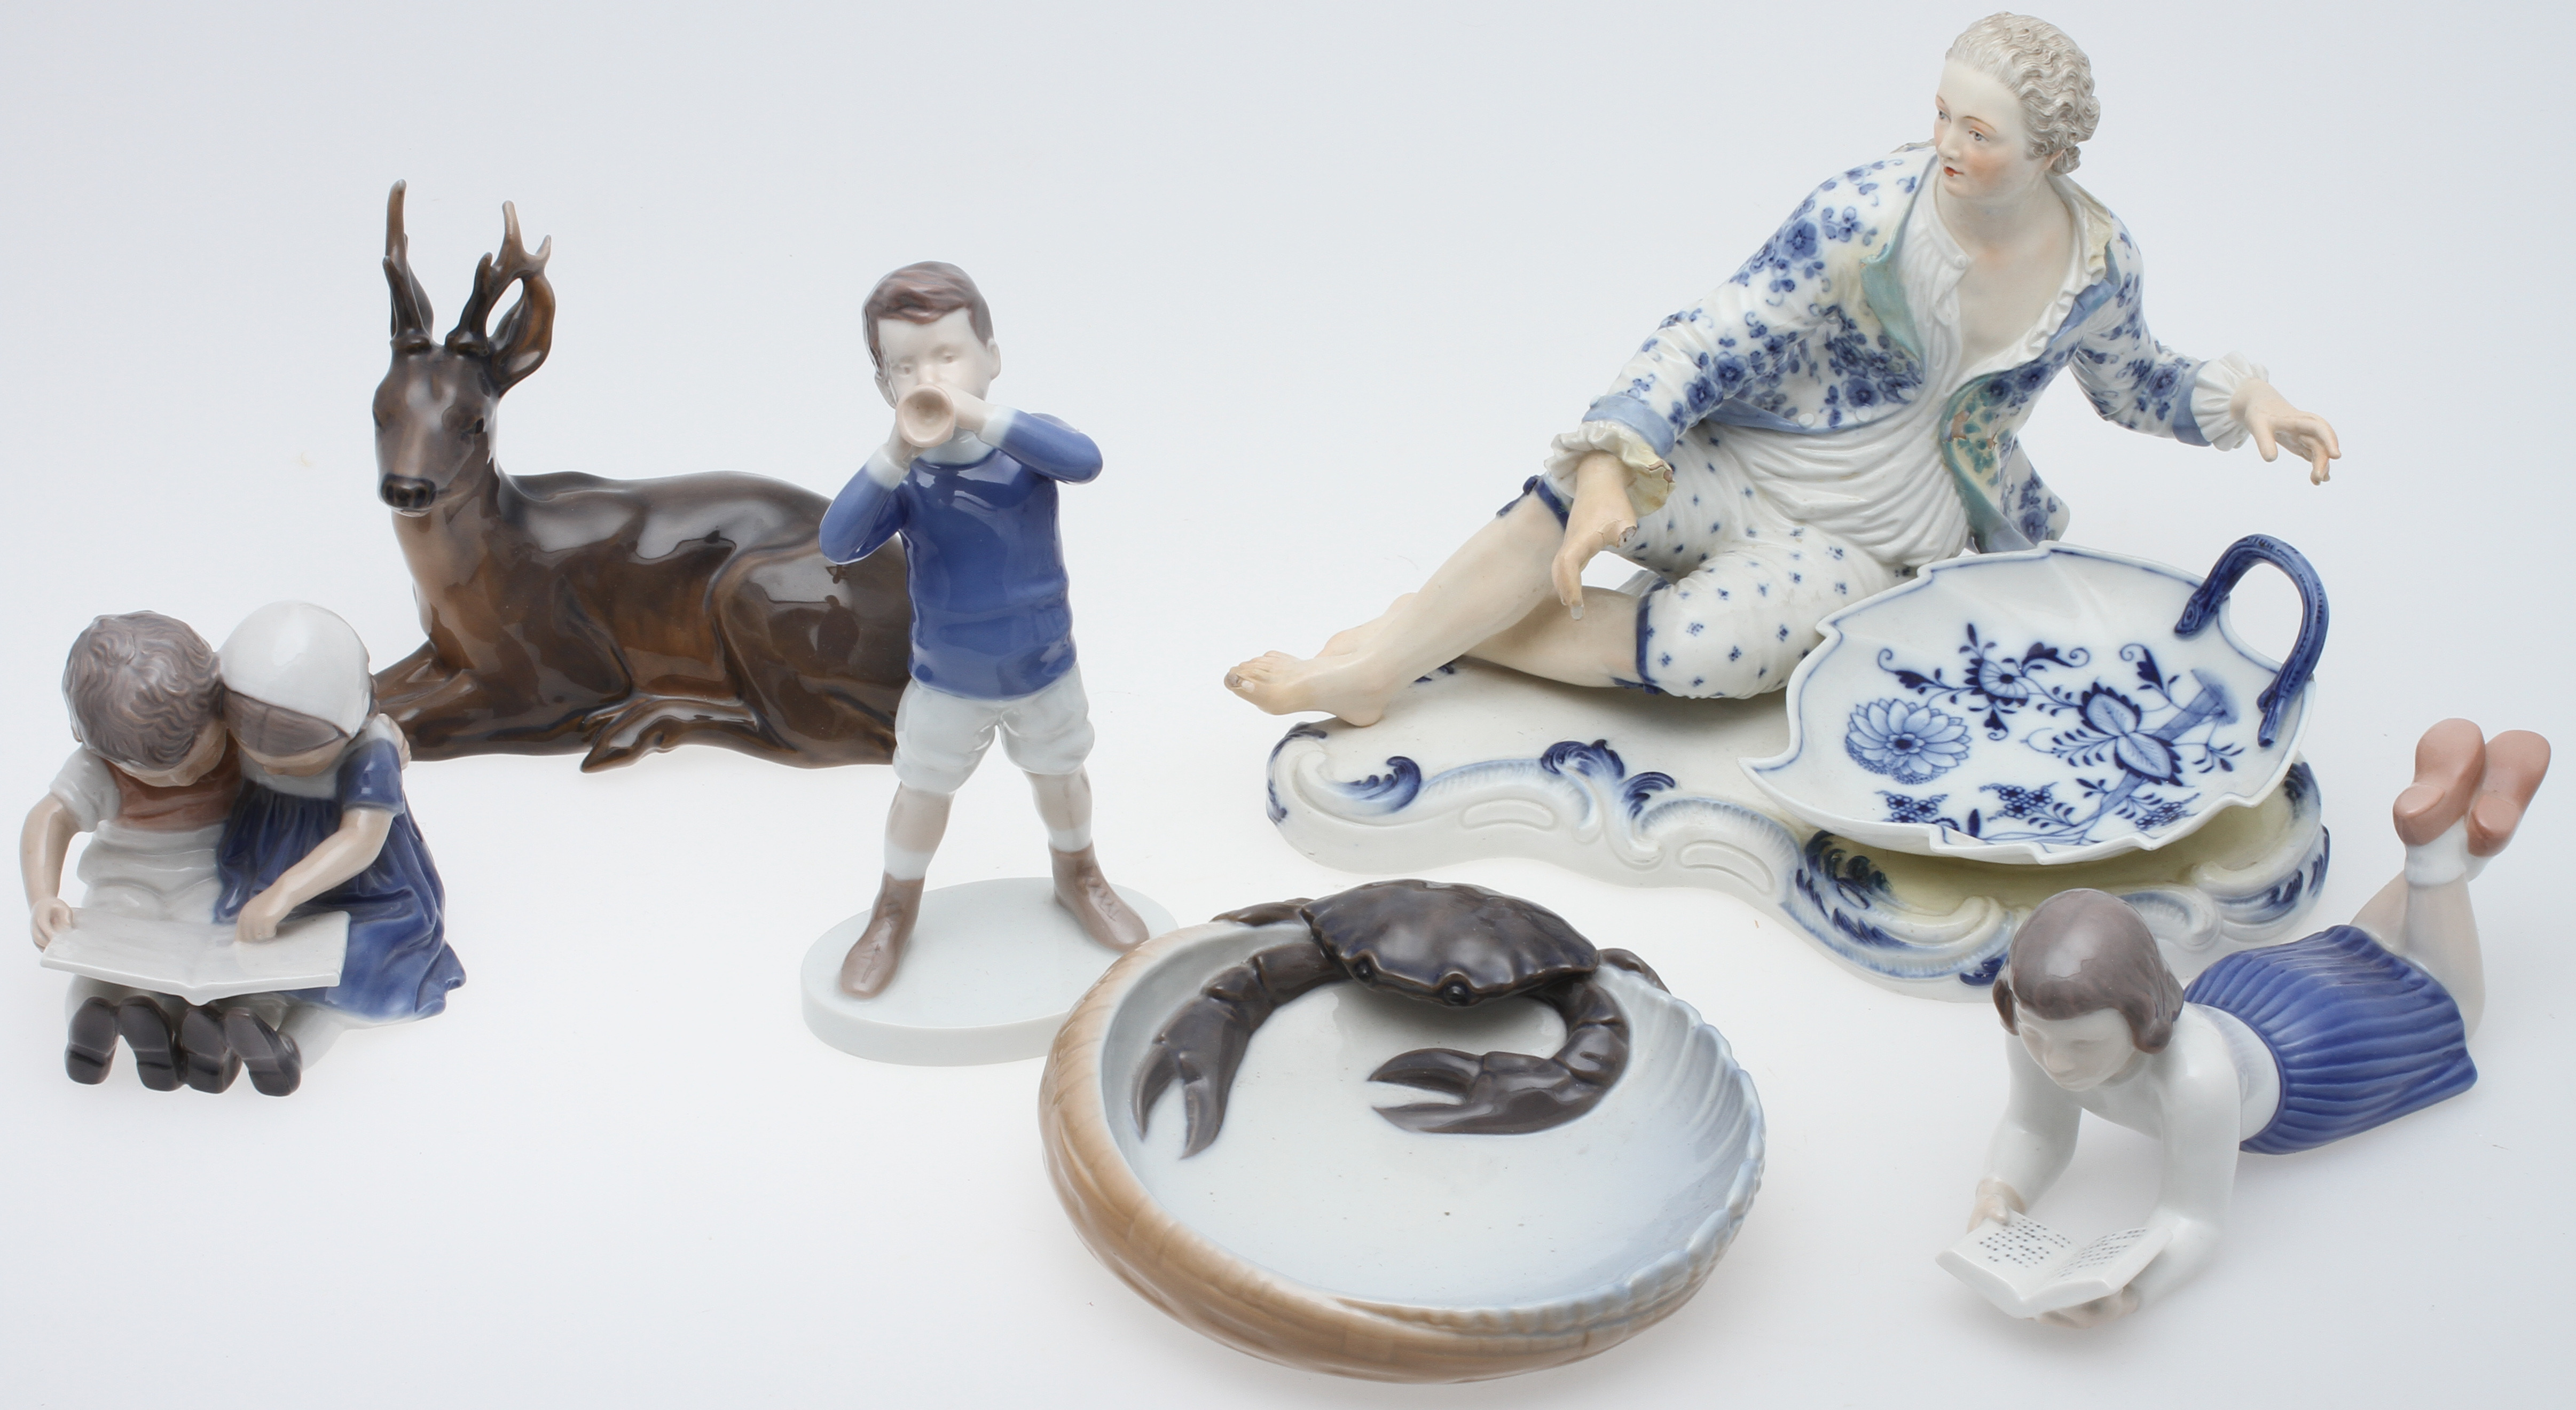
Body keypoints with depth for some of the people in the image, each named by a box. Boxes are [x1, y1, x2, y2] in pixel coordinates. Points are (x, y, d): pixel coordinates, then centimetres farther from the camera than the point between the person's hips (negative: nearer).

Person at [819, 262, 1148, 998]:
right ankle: (894, 913, 38)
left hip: (1044, 670, 1)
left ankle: (1078, 879, 49)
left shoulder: (1024, 443, -21)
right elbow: (838, 543, -35)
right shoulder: (902, 474, -21)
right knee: (921, 797, 14)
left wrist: (982, 417, -52)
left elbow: (1085, 460, -42)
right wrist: (896, 455, -48)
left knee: (1060, 778, 21)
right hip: (945, 684, 0)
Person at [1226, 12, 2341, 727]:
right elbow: (1710, 342, -22)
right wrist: (1611, 469, -35)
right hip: (1744, 470, -1)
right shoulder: (1867, 215, -17)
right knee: (1579, 488, -33)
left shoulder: (2098, 260, -7)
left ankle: (1471, 632, -15)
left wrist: (2240, 397, -4)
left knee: (1699, 642, -31)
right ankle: (1375, 660, -26)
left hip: (1893, 547, 1)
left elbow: (2131, 384, 15)